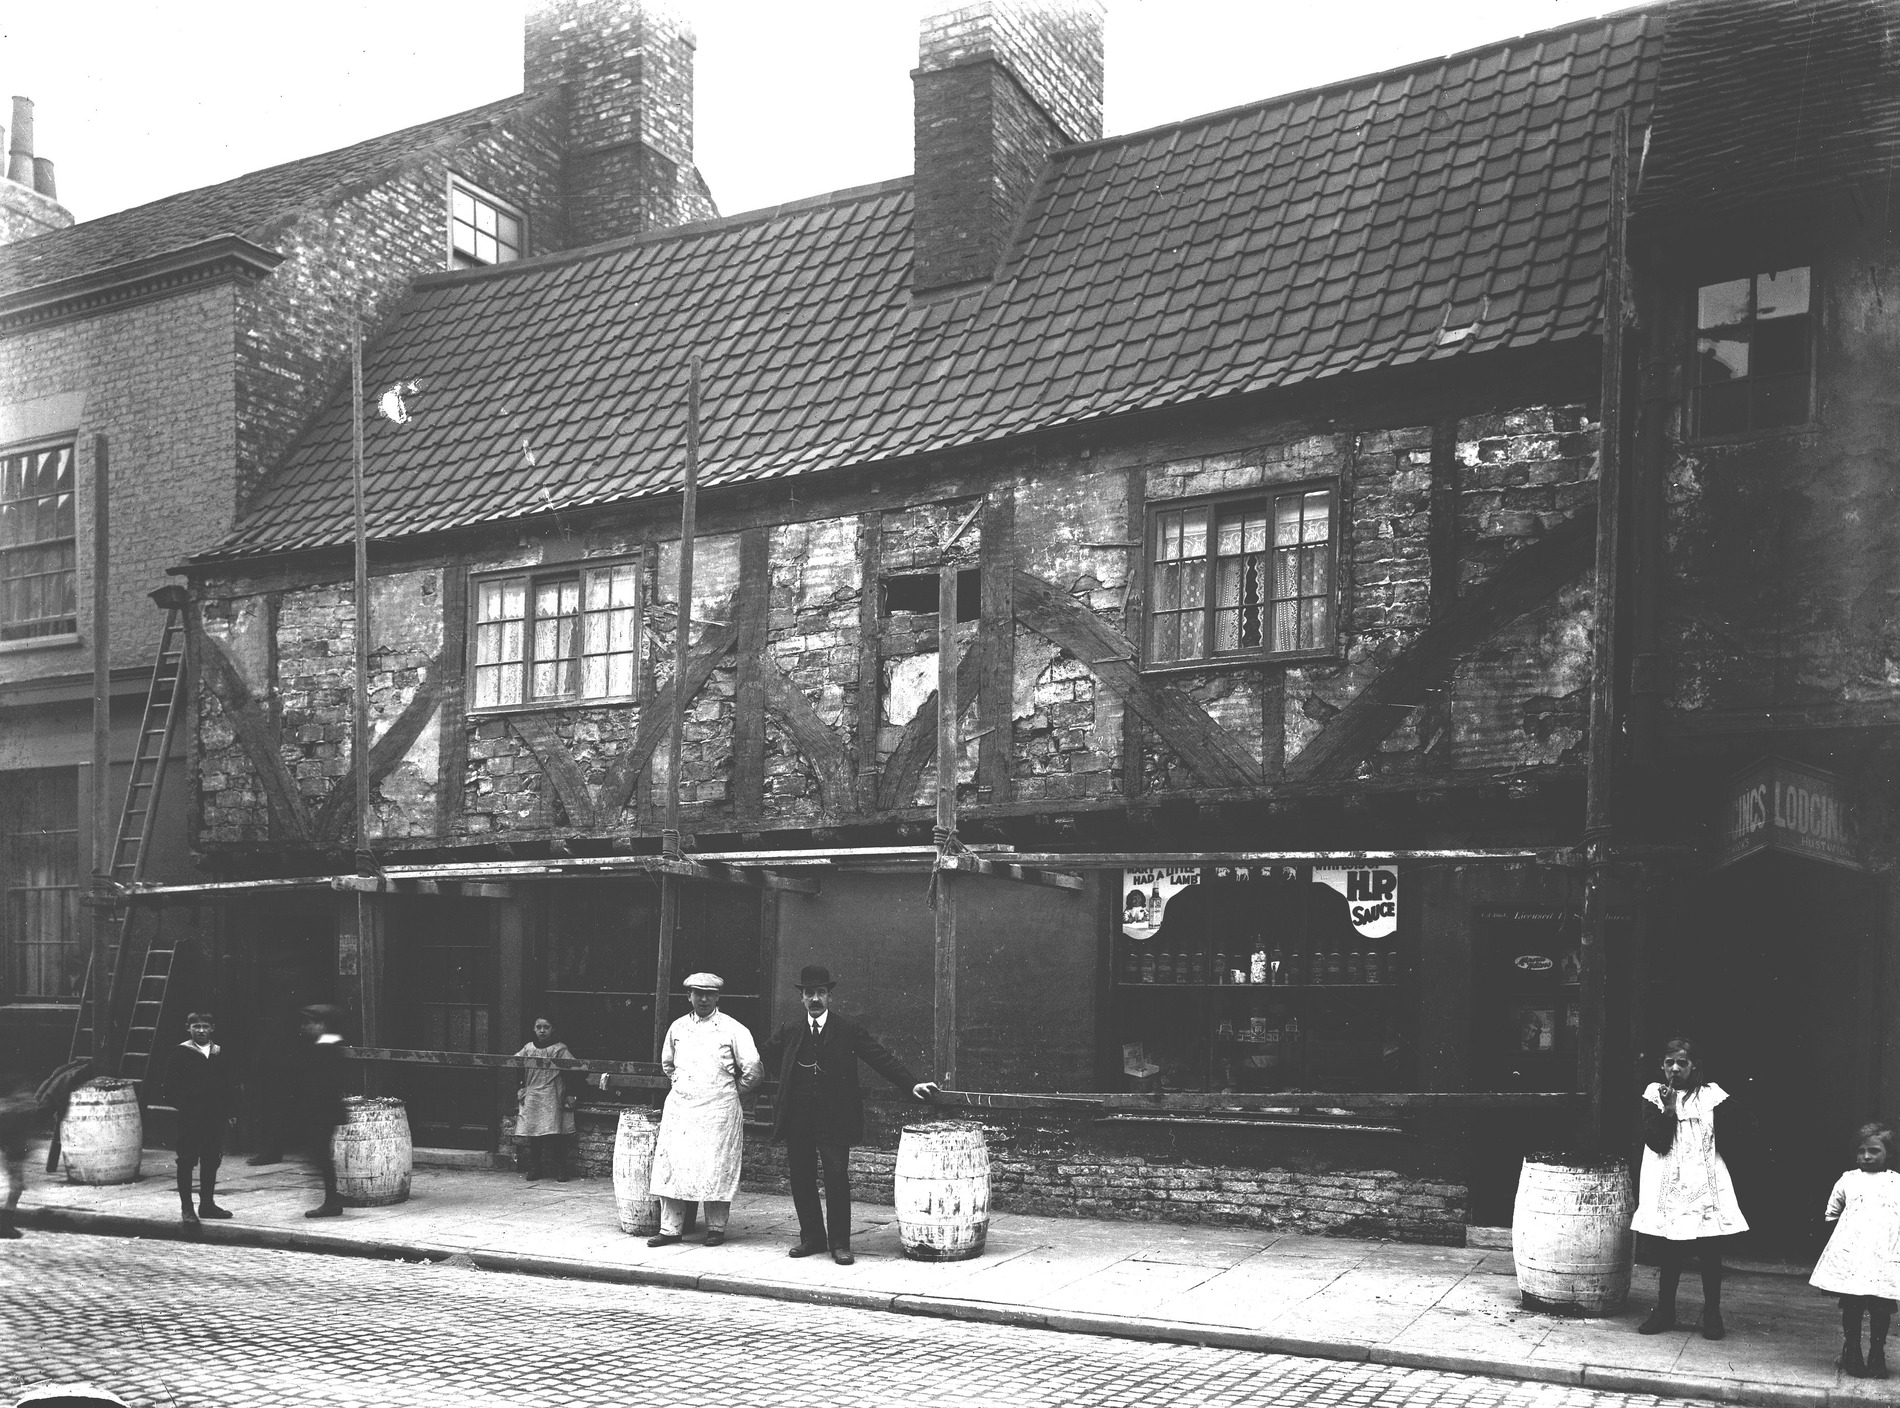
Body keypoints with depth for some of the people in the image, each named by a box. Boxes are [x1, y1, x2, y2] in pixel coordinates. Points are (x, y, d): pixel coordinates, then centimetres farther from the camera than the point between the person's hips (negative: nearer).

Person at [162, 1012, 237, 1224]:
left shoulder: (219, 1054, 10)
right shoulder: (181, 1054, -3)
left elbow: (227, 1085, 13)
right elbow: (171, 1085, -5)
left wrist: (231, 1111, 8)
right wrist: (182, 1105, -14)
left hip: (215, 1117, 4)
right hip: (190, 1117, -4)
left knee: (211, 1161, 10)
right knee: (186, 1161, -2)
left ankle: (207, 1203, 20)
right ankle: (186, 1207, 4)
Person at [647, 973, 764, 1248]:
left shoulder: (733, 1030, -3)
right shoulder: (677, 1027, 10)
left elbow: (753, 1070, -4)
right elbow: (667, 1063, 28)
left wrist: (734, 1090, 5)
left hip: (717, 1109, -4)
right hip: (679, 1106, 4)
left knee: (715, 1168, -2)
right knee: (671, 1166, -1)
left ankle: (716, 1228, 10)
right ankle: (671, 1228, 5)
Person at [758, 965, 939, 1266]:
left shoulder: (848, 1029, 0)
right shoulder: (790, 1032, 9)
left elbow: (881, 1058, -1)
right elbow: (767, 1056, 27)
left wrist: (912, 1084, -8)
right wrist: (790, 1079, 15)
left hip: (834, 1119, -3)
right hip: (797, 1121, 3)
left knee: (837, 1179, -7)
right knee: (802, 1179, 7)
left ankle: (840, 1244, 2)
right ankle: (811, 1237, 21)